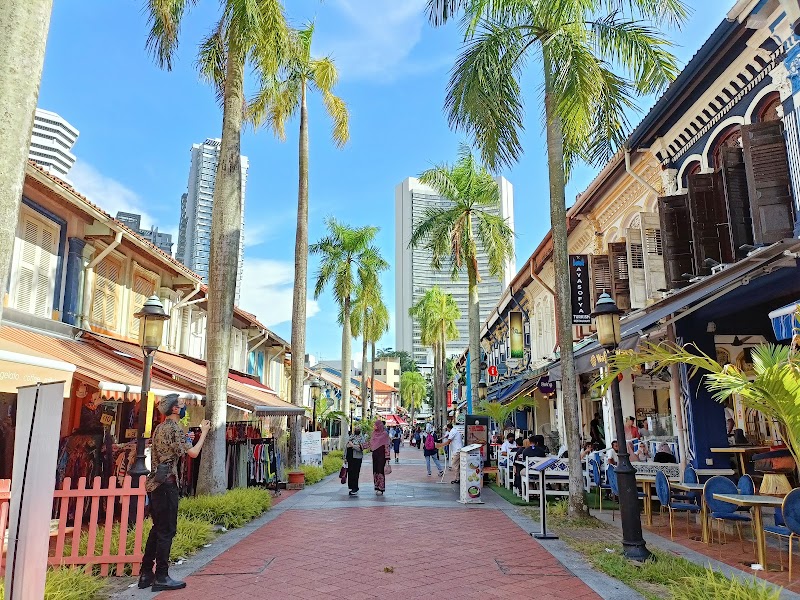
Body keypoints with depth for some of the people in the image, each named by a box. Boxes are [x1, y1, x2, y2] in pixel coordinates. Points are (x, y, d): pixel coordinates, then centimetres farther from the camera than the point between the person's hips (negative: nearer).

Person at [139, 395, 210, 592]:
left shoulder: (159, 428, 16)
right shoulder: (175, 428, -12)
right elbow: (193, 453, -15)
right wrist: (204, 432, -3)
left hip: (155, 482, 9)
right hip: (167, 483, -9)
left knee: (157, 529, 15)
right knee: (167, 530, -3)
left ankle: (146, 574, 18)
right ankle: (161, 577, 2)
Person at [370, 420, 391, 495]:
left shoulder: (385, 433, -10)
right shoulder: (374, 433, 9)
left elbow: (387, 446, -12)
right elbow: (371, 443, 18)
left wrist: (387, 457, -16)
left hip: (381, 454, -7)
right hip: (375, 454, 7)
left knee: (380, 470, -6)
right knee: (375, 470, 8)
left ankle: (381, 488, -1)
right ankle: (377, 487, 17)